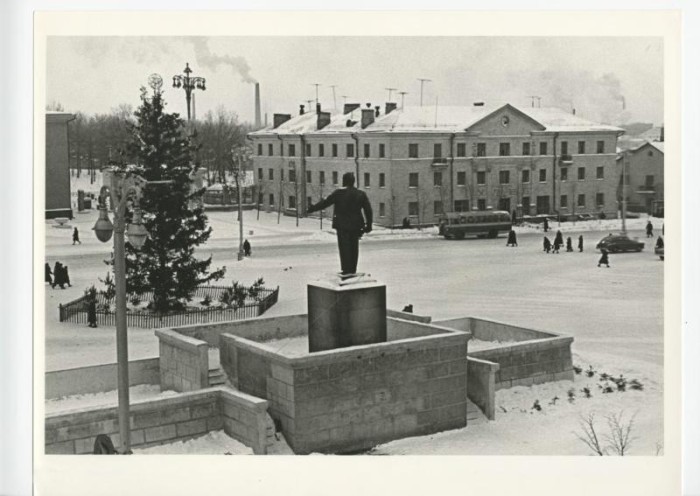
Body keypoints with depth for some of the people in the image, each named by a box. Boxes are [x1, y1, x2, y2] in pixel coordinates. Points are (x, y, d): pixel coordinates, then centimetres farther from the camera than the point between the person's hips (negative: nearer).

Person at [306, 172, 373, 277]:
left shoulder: (339, 193, -8)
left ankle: (346, 270, -5)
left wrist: (312, 209, 4)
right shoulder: (361, 194, 4)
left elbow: (325, 203, -6)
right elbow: (368, 210, 5)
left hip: (342, 225, -4)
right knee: (353, 247, 10)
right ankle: (353, 269, 14)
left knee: (344, 247, -2)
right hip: (356, 226, 4)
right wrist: (368, 225, 12)